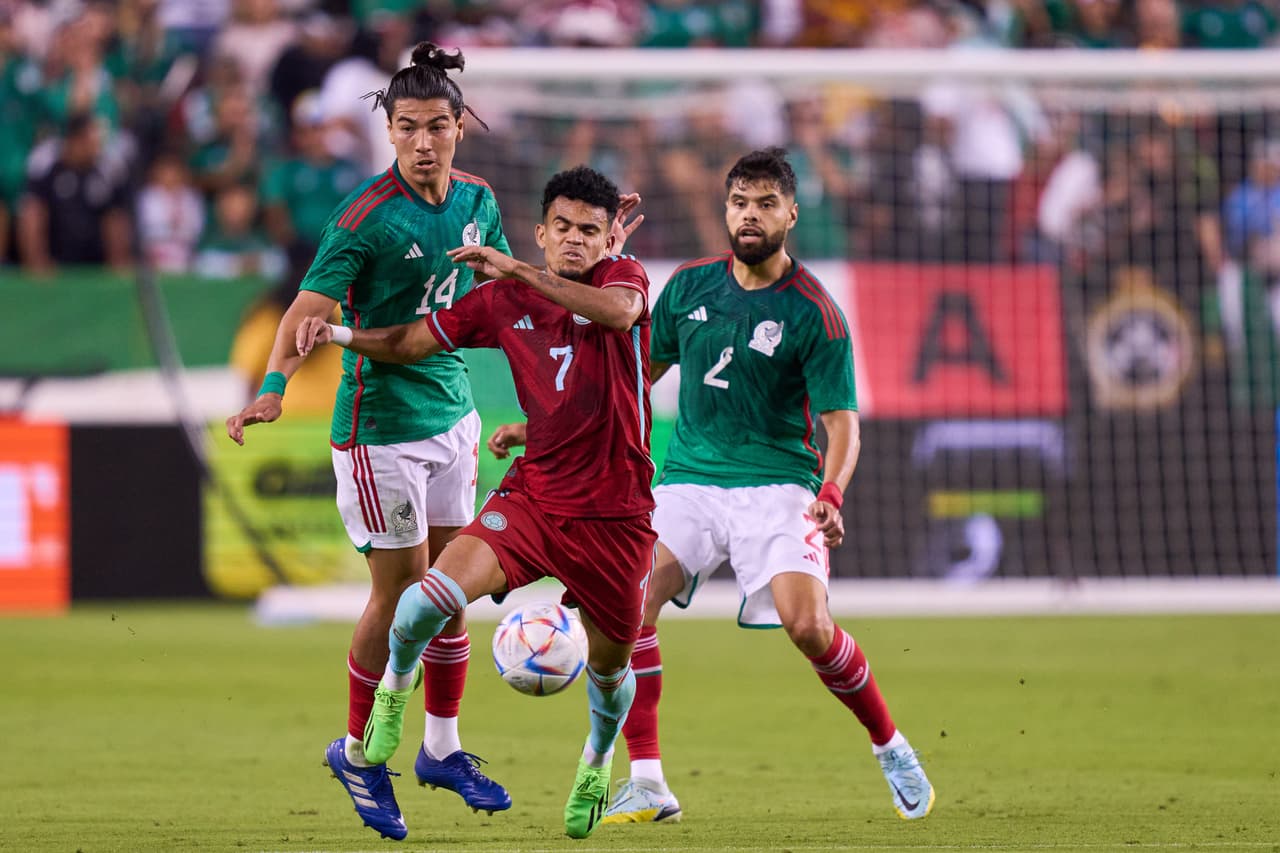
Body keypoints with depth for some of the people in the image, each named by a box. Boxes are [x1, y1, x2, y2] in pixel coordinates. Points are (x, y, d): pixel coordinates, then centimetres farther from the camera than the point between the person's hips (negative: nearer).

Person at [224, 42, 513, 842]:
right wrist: (275, 385, -40)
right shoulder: (366, 216, -18)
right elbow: (311, 308, -25)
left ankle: (442, 747, 25)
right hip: (380, 425, -6)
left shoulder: (477, 200, 2)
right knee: (400, 592, -2)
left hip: (452, 413, 6)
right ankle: (358, 752, 15)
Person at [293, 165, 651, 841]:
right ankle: (394, 690, 9)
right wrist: (340, 335, -8)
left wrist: (518, 271, -32)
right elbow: (411, 342, 11)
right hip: (532, 498, 1)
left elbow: (618, 311, -30)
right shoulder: (505, 302, 4)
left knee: (609, 664, 11)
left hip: (615, 517, -1)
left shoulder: (624, 278, -4)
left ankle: (597, 765, 44)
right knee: (434, 594, -23)